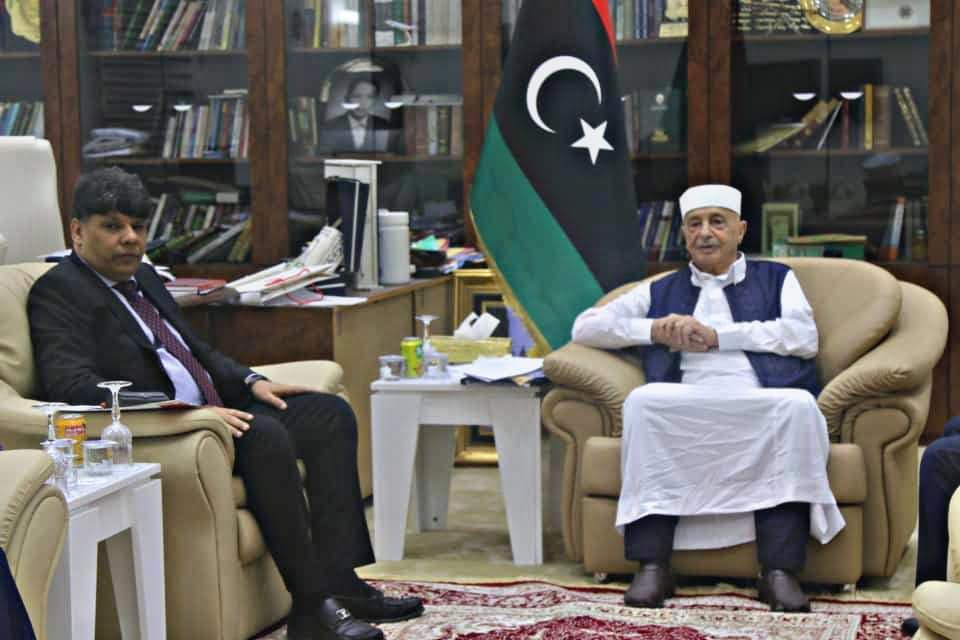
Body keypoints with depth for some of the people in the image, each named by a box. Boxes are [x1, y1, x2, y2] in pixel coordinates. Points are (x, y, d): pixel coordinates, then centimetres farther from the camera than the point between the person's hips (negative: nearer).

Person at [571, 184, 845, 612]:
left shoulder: (776, 279, 25)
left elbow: (805, 337, 5)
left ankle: (780, 571, -34)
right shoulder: (660, 292, 28)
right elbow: (585, 327, 20)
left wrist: (715, 335, -1)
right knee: (643, 401, -31)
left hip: (763, 408, -1)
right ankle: (652, 567, -31)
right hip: (685, 413, 1)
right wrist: (655, 331, 3)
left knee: (799, 405, -34)